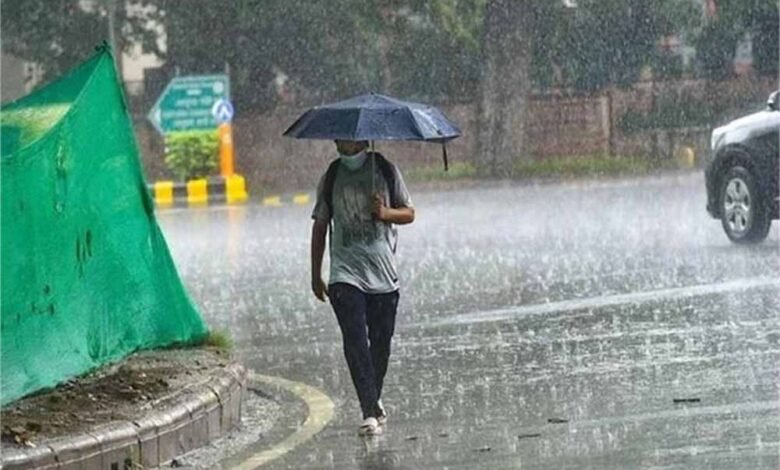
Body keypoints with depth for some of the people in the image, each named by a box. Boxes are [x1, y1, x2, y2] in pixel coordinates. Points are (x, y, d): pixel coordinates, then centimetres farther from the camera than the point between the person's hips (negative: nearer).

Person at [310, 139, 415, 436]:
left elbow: (409, 213, 9)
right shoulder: (331, 179, 5)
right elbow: (320, 225, 13)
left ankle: (374, 401, 28)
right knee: (355, 340, -14)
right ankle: (370, 412, -18)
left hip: (383, 274, 1)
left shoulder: (386, 172, 4)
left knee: (381, 341, 7)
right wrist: (316, 275, 14)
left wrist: (386, 213, -14)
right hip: (345, 274, -1)